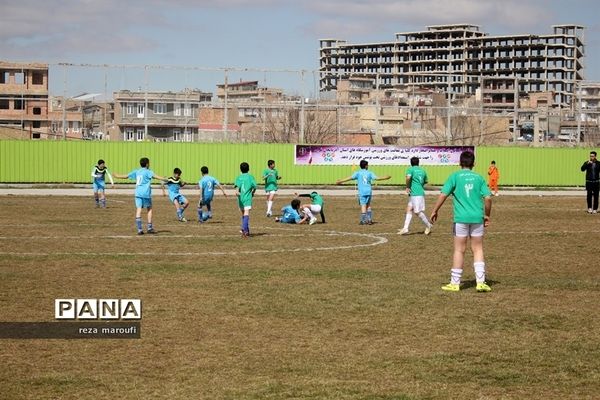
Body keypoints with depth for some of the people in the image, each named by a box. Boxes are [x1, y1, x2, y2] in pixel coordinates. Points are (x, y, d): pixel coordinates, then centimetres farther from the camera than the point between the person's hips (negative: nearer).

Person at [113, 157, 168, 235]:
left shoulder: (136, 172, 15)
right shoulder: (148, 172, 0)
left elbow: (126, 176, 22)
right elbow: (154, 176, -19)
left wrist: (117, 176, 40)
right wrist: (165, 179, -26)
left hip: (138, 193, 4)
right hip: (146, 193, -4)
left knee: (138, 210, -2)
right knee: (149, 209, 12)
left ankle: (139, 229, -10)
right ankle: (149, 228, 9)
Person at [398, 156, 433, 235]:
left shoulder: (410, 169, -6)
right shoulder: (422, 170, 14)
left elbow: (408, 177, -25)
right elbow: (425, 181, 24)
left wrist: (407, 187, -12)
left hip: (415, 193, -8)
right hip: (420, 192, 8)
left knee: (418, 211, -1)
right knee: (409, 209, 7)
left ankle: (428, 225, 10)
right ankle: (405, 228, 1)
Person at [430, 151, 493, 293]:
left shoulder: (455, 176, 0)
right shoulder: (479, 178, 6)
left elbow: (443, 195, -7)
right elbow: (488, 197, 0)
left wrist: (435, 211, 3)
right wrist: (487, 215, 12)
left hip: (461, 217, -2)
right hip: (477, 217, 2)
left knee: (459, 250, 5)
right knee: (478, 249, 9)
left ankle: (455, 283, 10)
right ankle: (480, 282, 4)